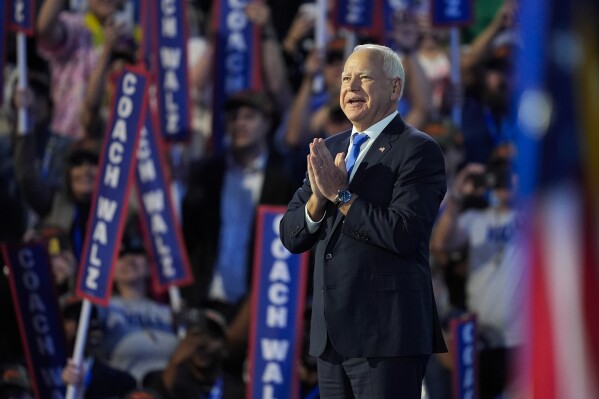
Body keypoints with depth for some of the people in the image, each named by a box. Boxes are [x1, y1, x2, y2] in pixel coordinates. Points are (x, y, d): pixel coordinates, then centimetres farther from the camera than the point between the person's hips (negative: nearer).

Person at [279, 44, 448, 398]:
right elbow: (291, 236, 11)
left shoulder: (418, 150, -6)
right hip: (332, 335, 7)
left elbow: (404, 235, -18)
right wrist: (319, 199, -9)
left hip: (387, 336, -7)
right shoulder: (331, 149, 16)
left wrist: (341, 195, -16)